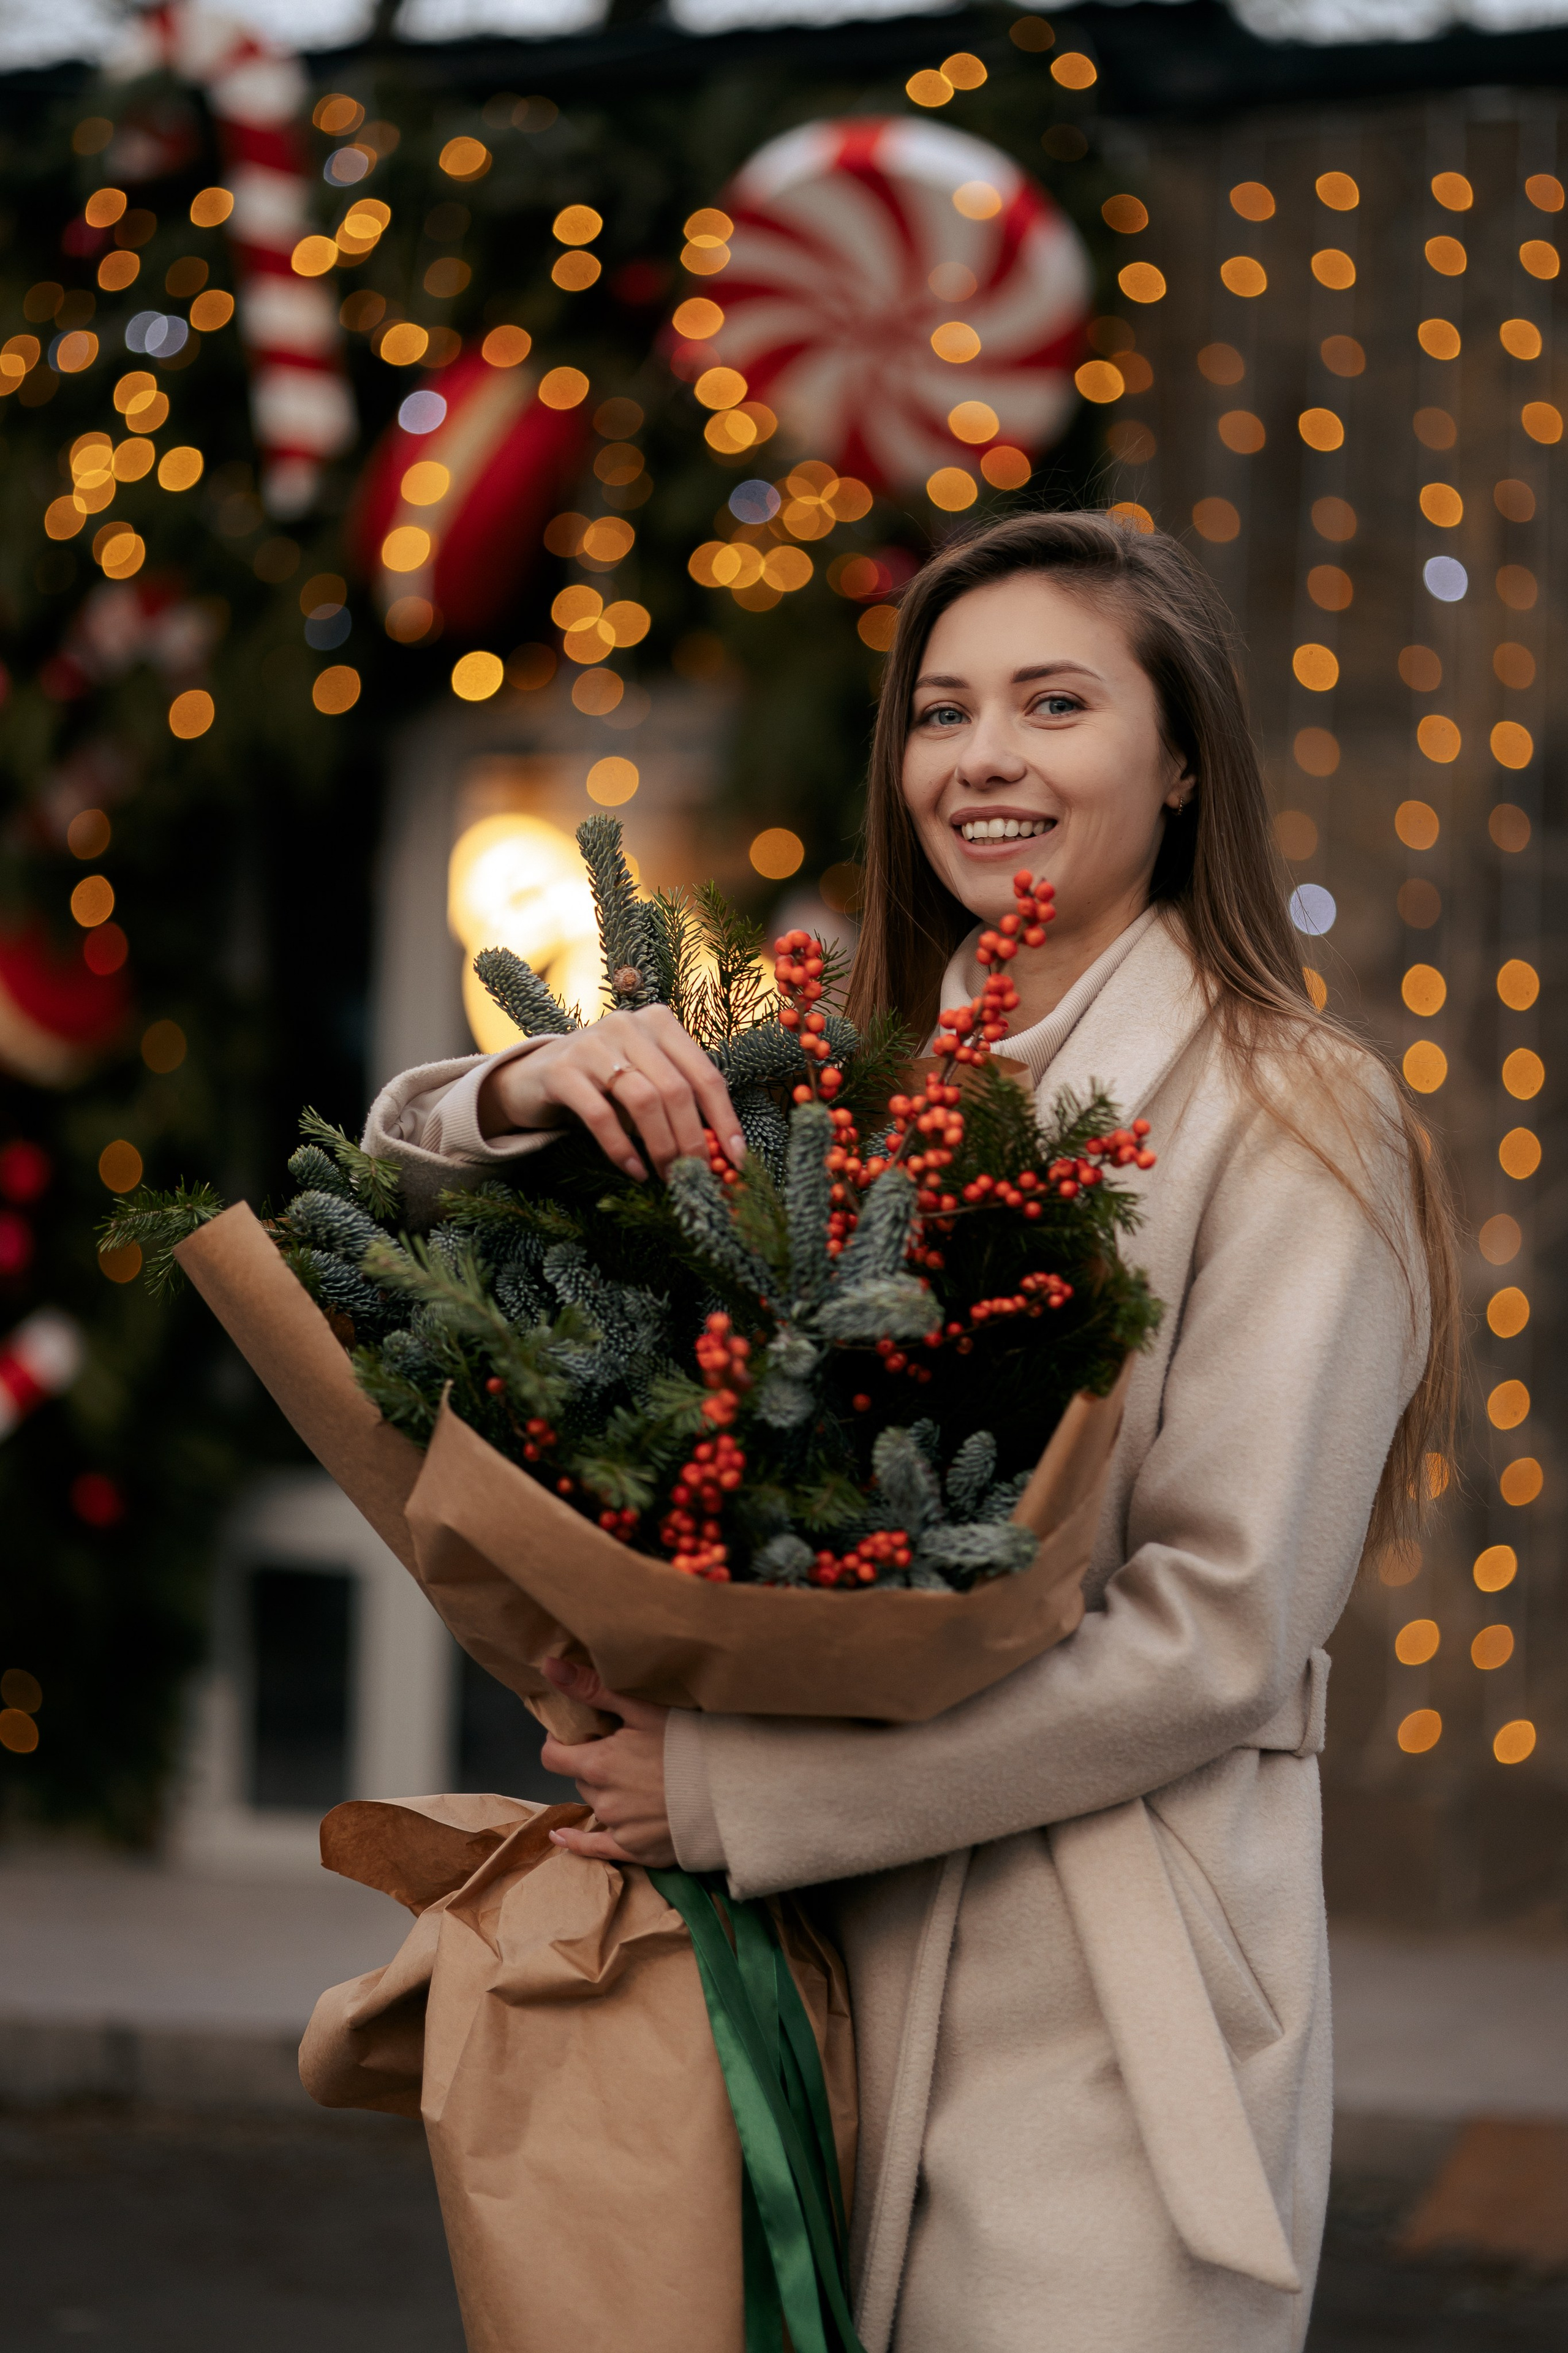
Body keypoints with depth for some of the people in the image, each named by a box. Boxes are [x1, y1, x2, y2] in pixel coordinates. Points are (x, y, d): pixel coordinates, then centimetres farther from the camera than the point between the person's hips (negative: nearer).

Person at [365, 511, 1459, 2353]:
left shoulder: (1288, 1117, -5)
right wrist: (530, 1092, -14)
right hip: (827, 1975, 5)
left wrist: (735, 1789, -15)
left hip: (1105, 2019, -4)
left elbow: (1224, 1632, -13)